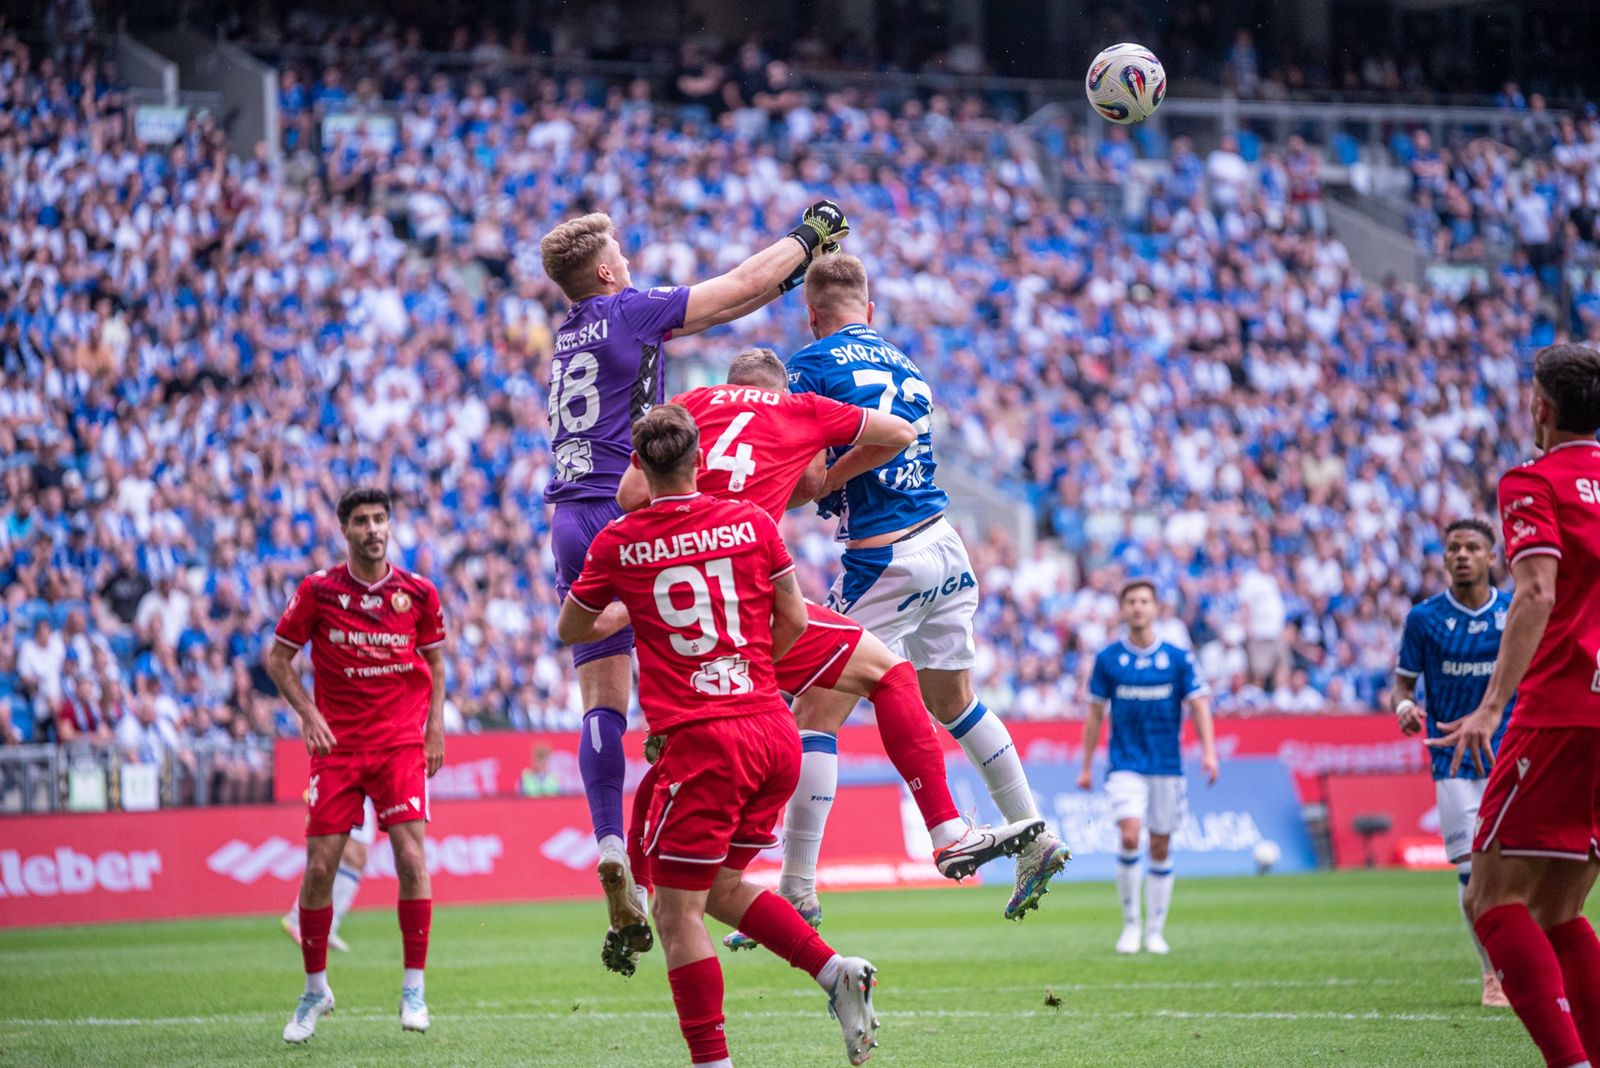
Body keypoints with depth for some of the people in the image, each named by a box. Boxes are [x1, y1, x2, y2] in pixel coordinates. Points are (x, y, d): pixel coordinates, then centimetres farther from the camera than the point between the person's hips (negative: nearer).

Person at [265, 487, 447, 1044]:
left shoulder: (418, 592, 2)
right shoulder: (318, 590, -2)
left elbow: (434, 661, 15)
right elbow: (278, 658, 6)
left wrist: (435, 727, 5)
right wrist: (308, 712, -7)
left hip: (402, 742, 0)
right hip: (336, 744, 0)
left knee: (411, 857, -12)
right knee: (319, 867, -2)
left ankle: (414, 986, -1)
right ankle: (314, 990, 14)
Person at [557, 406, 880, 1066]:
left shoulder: (618, 545, 0)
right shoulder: (751, 523, 5)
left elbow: (570, 631, 16)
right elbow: (793, 622, 13)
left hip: (701, 740, -5)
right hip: (774, 730, 5)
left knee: (679, 914, 1)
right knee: (721, 887, 21)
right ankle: (835, 971, 5)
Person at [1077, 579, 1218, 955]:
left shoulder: (1178, 658, 2)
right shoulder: (1107, 659, 2)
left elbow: (1199, 705, 0)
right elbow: (1095, 714, 7)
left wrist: (1208, 751, -15)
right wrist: (1086, 766, 6)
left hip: (1167, 766, 1)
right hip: (1125, 765, -1)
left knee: (1160, 848, 5)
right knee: (1129, 837, -19)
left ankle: (1155, 931, 16)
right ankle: (1130, 923, -6)